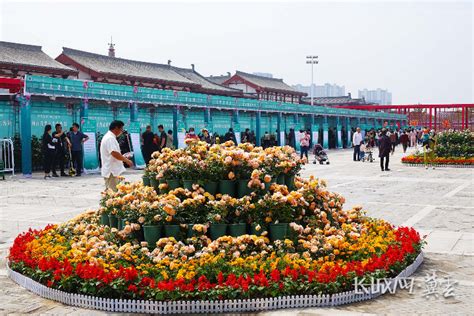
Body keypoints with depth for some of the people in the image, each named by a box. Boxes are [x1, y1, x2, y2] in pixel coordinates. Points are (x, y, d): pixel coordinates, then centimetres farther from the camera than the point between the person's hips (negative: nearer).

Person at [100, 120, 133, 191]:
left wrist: (123, 158, 14)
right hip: (111, 171, -10)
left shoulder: (109, 137, 17)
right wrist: (127, 160, -13)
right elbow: (115, 153, -25)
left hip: (112, 170, 10)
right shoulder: (110, 138, -16)